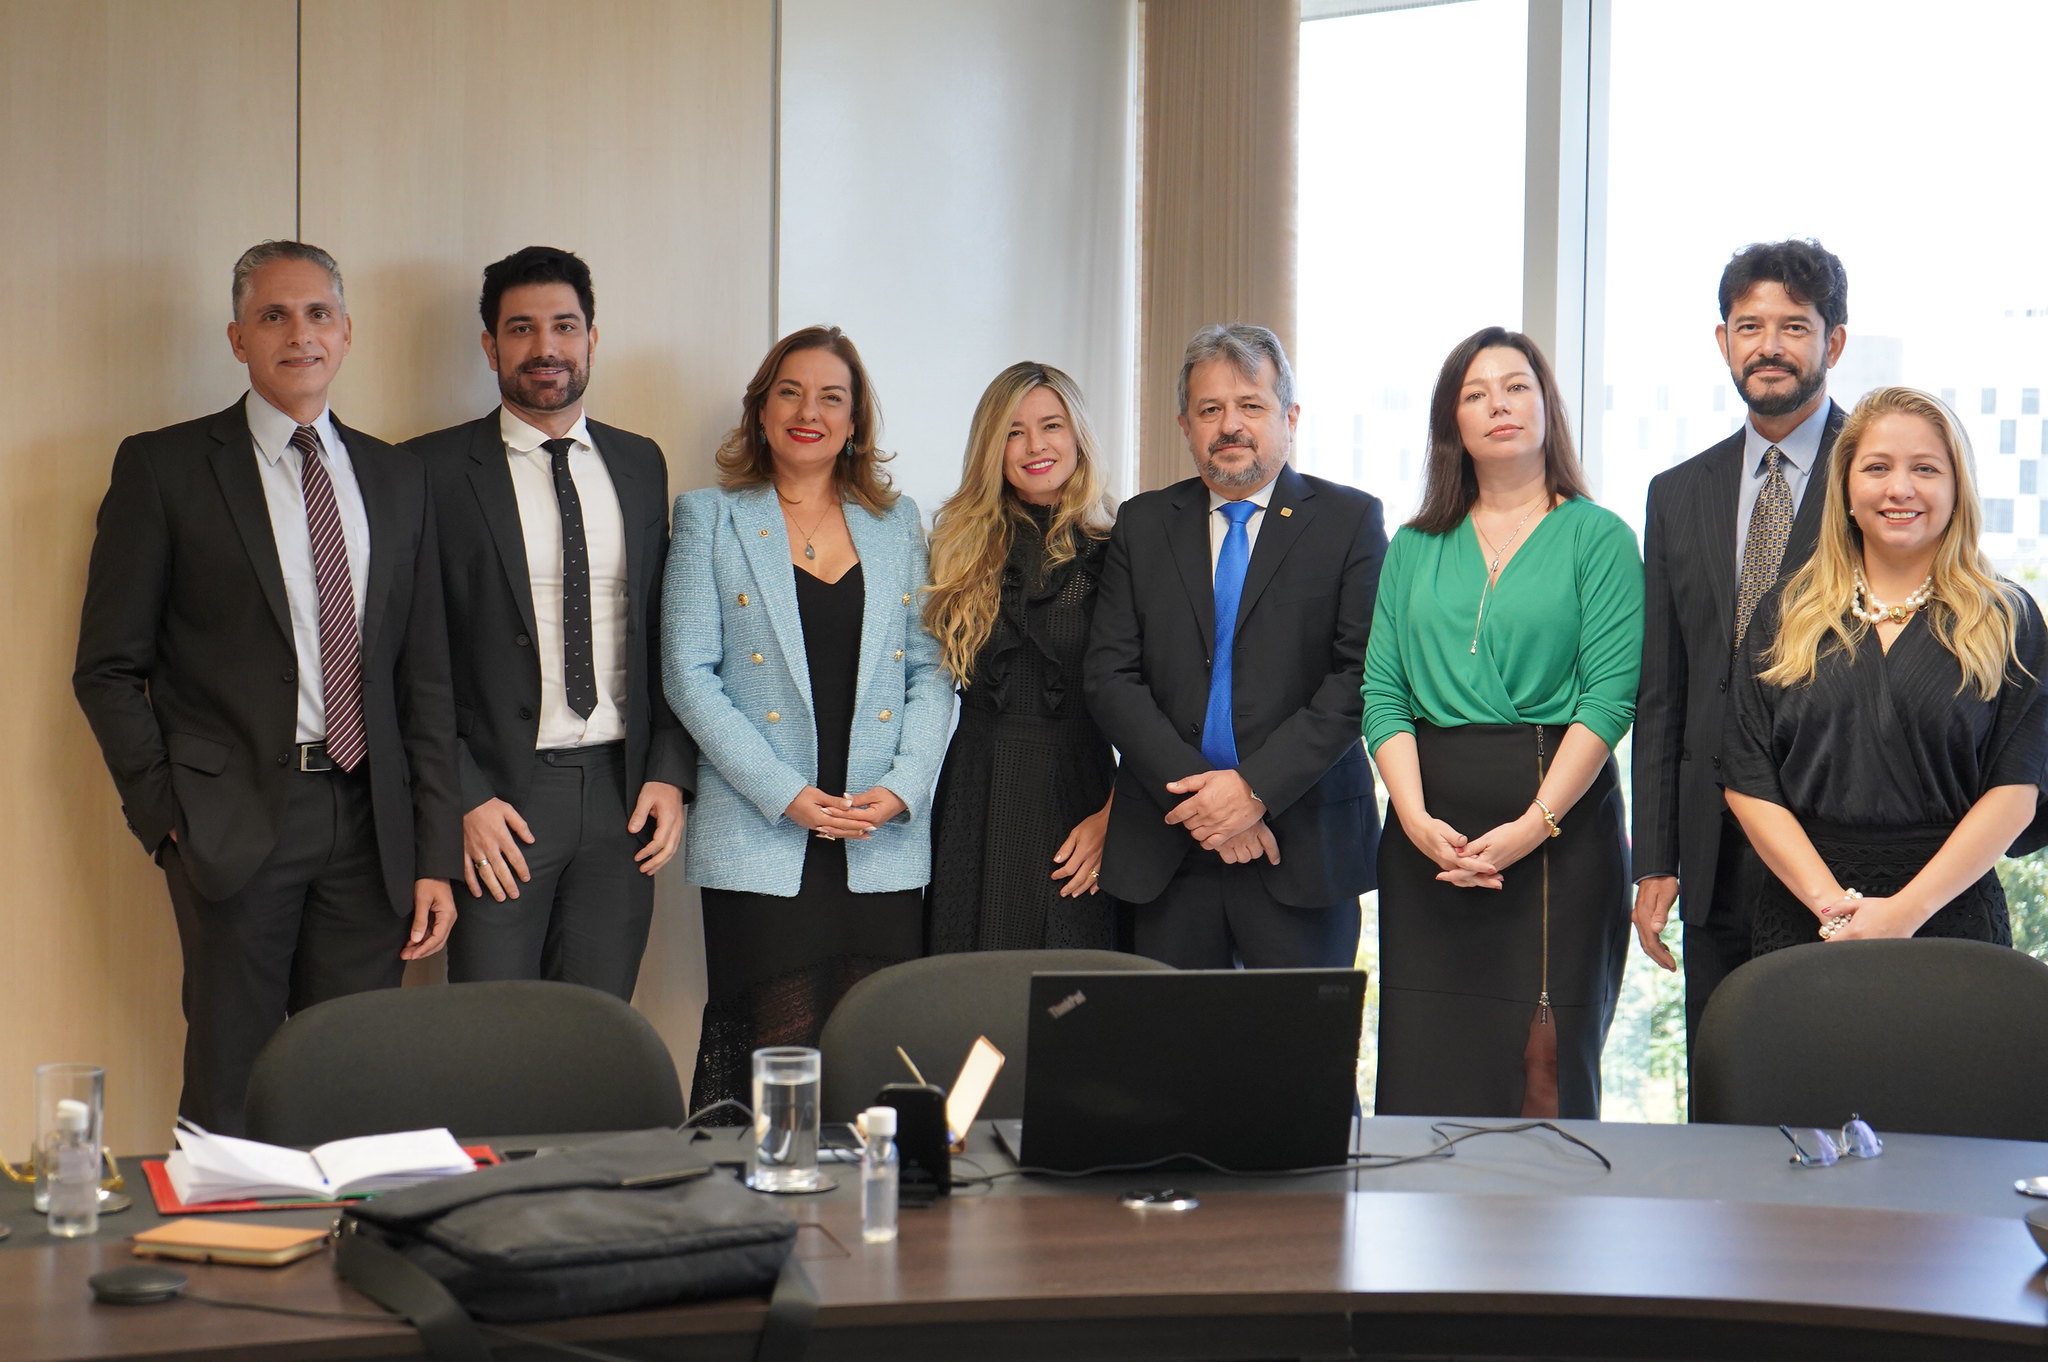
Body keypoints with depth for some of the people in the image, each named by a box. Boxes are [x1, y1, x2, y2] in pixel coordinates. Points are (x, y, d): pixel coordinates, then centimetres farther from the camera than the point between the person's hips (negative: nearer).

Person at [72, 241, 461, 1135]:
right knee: (231, 1100, 0)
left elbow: (424, 675, 13)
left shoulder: (395, 478, 13)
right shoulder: (164, 468, 2)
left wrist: (435, 854, 8)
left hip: (368, 823, 3)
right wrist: (165, 811, -8)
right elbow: (109, 668, 2)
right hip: (235, 819, -3)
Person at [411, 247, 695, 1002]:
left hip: (621, 796, 4)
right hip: (498, 798, -3)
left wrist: (670, 771, 2)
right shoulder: (434, 471, -1)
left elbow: (668, 632, 15)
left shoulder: (640, 464, 13)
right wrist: (463, 799, -12)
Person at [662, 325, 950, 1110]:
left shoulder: (897, 523, 16)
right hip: (759, 846, -2)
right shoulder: (712, 518, 7)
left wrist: (903, 786, -5)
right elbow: (689, 674, -1)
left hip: (884, 847, 3)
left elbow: (930, 670, 12)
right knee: (777, 1064, -7)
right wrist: (783, 794, -11)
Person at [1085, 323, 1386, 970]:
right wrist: (1196, 794, -10)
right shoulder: (1143, 524, 11)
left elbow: (1361, 674, -6)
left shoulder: (1349, 520, 4)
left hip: (1305, 843, -2)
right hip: (1166, 848, 2)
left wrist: (1256, 787, -14)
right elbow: (1110, 677, 3)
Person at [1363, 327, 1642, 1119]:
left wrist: (1534, 825, -16)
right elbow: (1382, 693, 7)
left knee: (1546, 1071, -5)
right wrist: (1416, 819, -9)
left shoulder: (1597, 538, 3)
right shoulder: (1415, 548, 14)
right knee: (1422, 1076, 1)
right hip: (1428, 827, 3)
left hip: (1561, 824, -3)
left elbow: (1610, 697, -6)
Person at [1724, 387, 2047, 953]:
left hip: (1949, 915, -1)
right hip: (1801, 921, 1)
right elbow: (1748, 782, 1)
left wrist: (1905, 910, -15)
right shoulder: (1785, 619, 8)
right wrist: (1829, 900, -13)